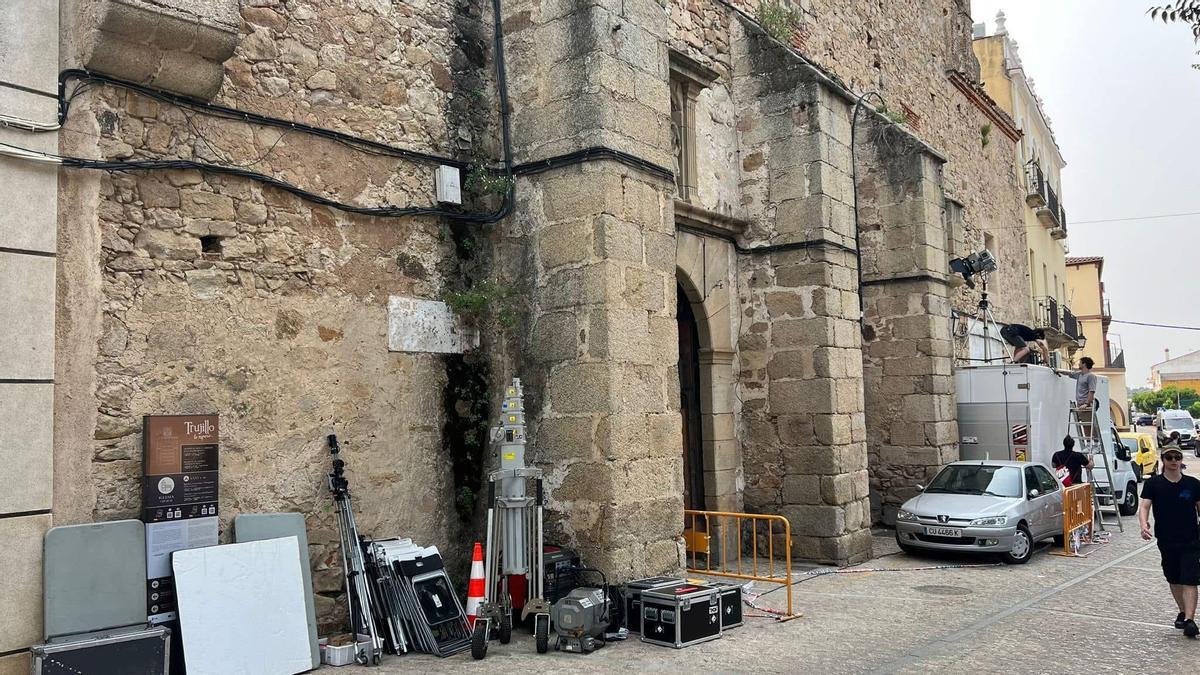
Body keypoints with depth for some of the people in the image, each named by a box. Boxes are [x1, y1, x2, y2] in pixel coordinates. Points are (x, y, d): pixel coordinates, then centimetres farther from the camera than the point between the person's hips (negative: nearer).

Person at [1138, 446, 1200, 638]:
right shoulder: (1153, 484, -3)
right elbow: (1144, 506, -10)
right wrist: (1143, 524, -29)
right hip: (1166, 541, 1)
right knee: (1174, 580, 14)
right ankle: (1183, 613, 32)